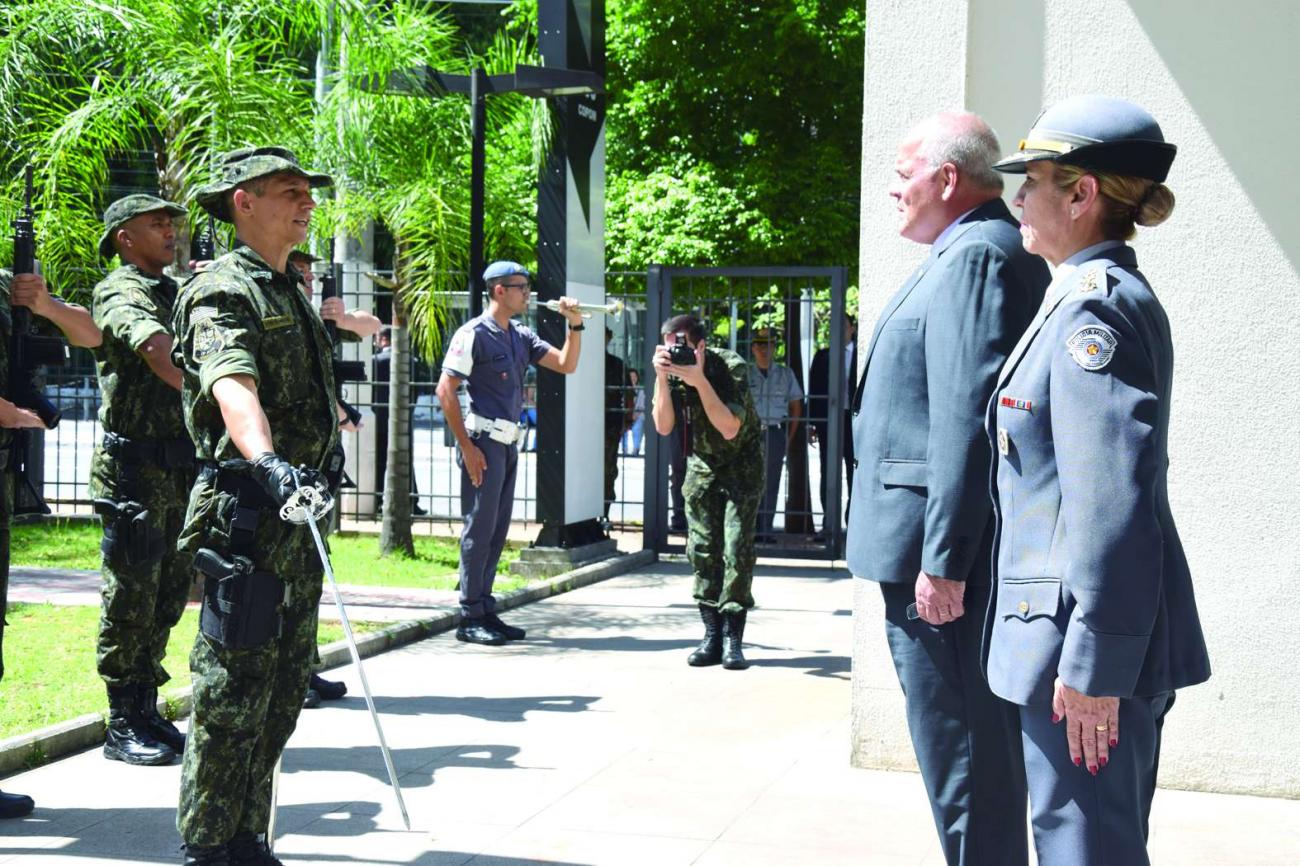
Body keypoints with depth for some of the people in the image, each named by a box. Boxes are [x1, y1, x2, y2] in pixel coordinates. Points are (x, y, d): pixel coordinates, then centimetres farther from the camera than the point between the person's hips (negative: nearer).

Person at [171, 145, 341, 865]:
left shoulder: (289, 294, 18)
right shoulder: (221, 292, -12)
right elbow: (232, 385, -31)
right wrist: (268, 463, -46)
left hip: (296, 513, 9)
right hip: (247, 512, -9)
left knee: (282, 695, 12)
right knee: (234, 691, -5)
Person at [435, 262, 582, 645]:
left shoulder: (521, 336, 14)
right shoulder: (474, 334, -9)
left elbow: (566, 364, 14)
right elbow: (445, 390, -12)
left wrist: (575, 325, -1)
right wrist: (467, 447, -16)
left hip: (508, 442, 8)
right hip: (484, 441, -8)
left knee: (497, 531, 11)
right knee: (479, 528, -5)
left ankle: (485, 611, 18)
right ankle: (470, 618, 1)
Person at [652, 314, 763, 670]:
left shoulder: (731, 367, -25)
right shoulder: (670, 369, -13)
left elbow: (730, 429, -32)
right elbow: (663, 427, -18)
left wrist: (700, 382, -40)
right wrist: (662, 378, -30)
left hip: (741, 463, -4)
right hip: (701, 463, 4)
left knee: (737, 549, -12)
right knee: (702, 547, -2)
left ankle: (732, 638, -9)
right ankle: (712, 635, 2)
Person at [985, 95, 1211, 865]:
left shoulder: (1095, 306, -16)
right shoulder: (1118, 296, 15)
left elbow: (1109, 498, -23)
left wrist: (1093, 664, -23)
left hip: (1089, 637, -10)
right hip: (1127, 634, 10)